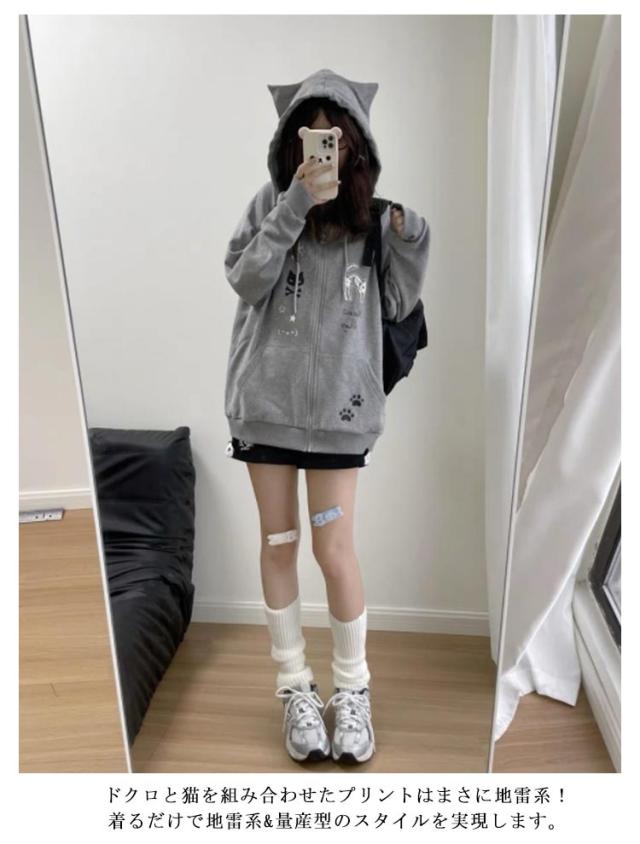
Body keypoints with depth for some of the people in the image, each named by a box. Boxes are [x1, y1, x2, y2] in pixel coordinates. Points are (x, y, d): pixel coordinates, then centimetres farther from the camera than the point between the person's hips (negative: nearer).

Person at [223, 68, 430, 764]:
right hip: (266, 397, 1)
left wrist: (411, 241, -7)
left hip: (339, 403, -1)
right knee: (278, 544, 8)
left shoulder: (374, 211, 6)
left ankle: (352, 687, 24)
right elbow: (244, 281, -9)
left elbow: (396, 307, 7)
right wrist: (295, 206, -16)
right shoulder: (270, 202, 4)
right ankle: (294, 686, 27)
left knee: (334, 551, -1)